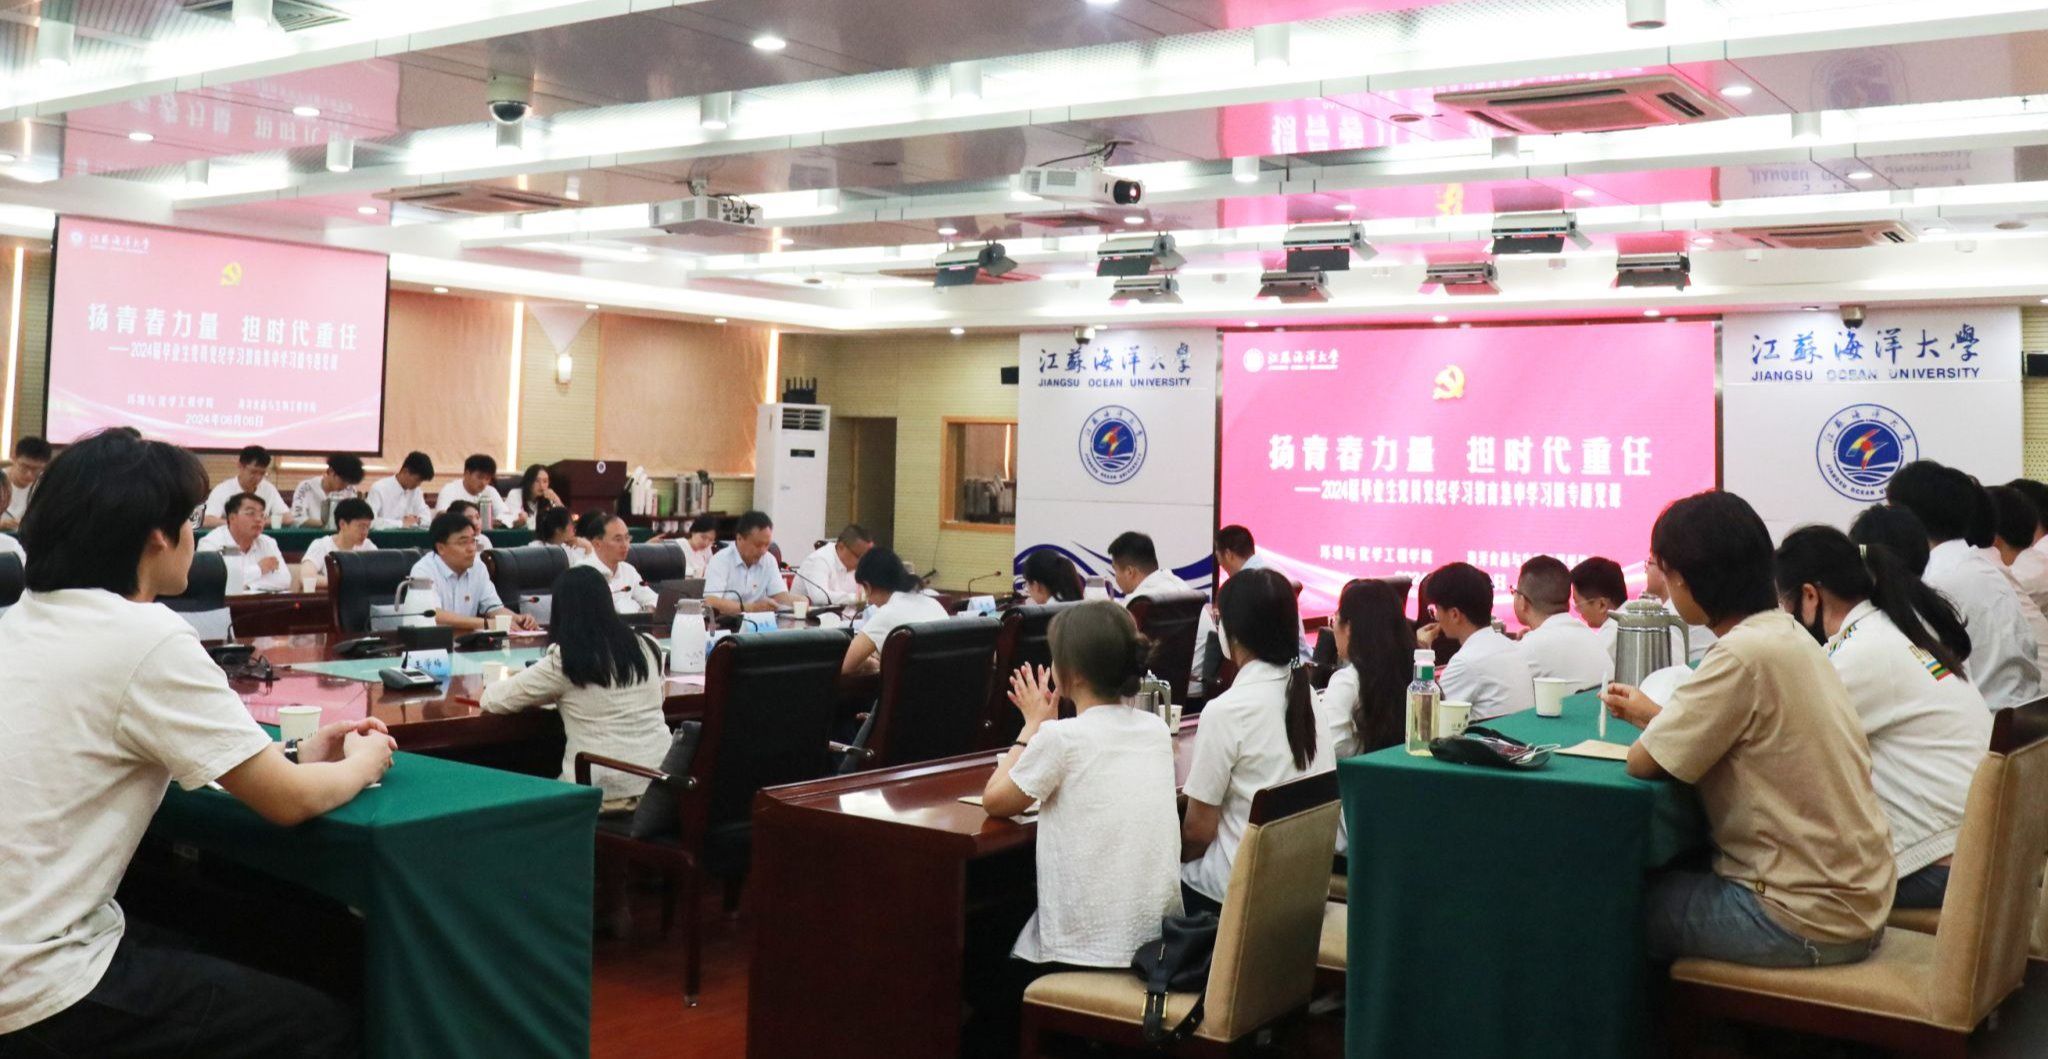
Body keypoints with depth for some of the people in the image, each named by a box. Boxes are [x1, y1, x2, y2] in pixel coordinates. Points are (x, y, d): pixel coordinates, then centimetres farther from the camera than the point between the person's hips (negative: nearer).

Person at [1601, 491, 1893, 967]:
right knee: (1666, 875, 22)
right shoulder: (1788, 634, 6)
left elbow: (1644, 762, -18)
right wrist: (1657, 715, 21)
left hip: (1806, 920, -8)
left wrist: (1654, 728, 1)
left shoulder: (1745, 655, -22)